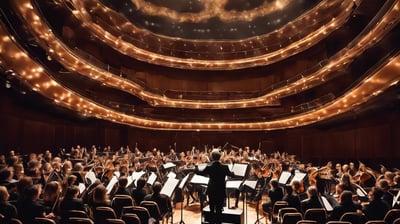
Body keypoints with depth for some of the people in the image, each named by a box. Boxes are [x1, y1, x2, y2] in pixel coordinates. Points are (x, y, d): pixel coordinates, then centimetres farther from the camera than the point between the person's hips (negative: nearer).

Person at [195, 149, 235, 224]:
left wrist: (196, 166, 24)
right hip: (221, 191, -1)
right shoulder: (225, 167, -12)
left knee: (212, 209, 16)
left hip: (211, 191, 1)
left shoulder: (209, 167, -13)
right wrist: (232, 172, 31)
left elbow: (199, 172, 5)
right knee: (219, 209, 9)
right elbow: (231, 175, 7)